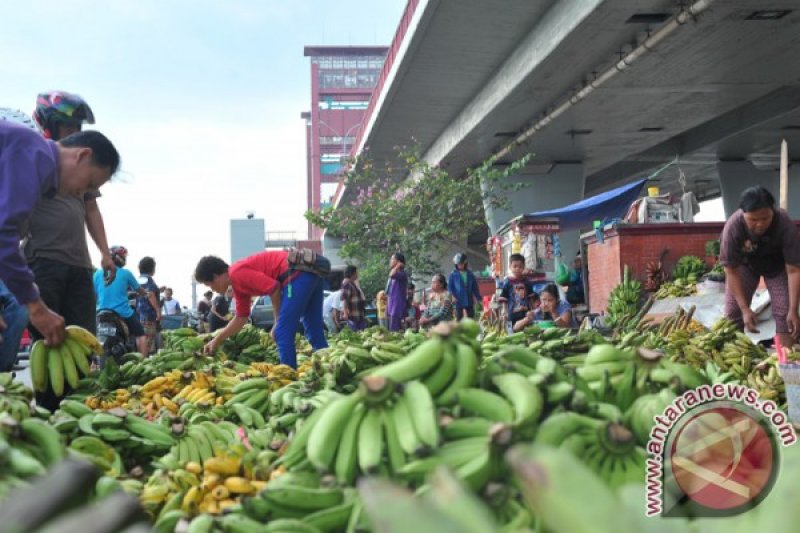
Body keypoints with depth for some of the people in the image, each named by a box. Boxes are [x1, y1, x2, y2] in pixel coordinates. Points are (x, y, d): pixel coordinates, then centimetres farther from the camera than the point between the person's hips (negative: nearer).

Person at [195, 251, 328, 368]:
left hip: (297, 275, -10)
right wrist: (217, 340, 33)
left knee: (282, 334, -5)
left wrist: (278, 323, -4)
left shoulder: (237, 273, -8)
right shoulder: (238, 285, 22)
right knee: (315, 334, 14)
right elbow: (241, 317, 31)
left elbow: (274, 287, -15)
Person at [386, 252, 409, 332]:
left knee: (395, 331, -13)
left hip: (397, 309, -9)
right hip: (391, 308, 9)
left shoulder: (402, 274, -10)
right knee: (390, 331, 9)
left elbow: (392, 275, -34)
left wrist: (398, 266, -15)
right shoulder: (394, 274, 18)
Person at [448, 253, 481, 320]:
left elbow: (475, 287, 11)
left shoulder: (470, 274, 7)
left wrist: (478, 298, 8)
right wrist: (453, 295, -19)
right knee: (459, 318, 3)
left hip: (469, 301, 3)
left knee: (471, 317, 6)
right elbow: (449, 286, -4)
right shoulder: (453, 274, -2)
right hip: (459, 300, -3)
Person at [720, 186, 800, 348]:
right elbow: (732, 271, -26)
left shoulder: (785, 225, -36)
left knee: (784, 312, -12)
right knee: (732, 311, -8)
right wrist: (745, 309, -29)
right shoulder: (732, 227, -35)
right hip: (745, 264, 0)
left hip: (777, 265, 0)